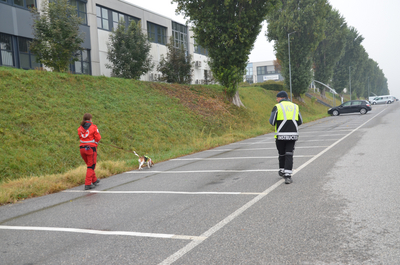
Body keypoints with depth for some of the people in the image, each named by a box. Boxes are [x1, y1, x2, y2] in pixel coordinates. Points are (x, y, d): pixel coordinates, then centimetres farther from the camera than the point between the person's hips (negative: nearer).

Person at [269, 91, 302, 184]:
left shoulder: (277, 107, -1)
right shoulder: (295, 106, 12)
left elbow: (272, 122, -5)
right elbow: (300, 122, 12)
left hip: (281, 135, -2)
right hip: (293, 134, 2)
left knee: (282, 154, 16)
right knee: (289, 155, 0)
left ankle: (282, 171, 33)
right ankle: (288, 176, -10)